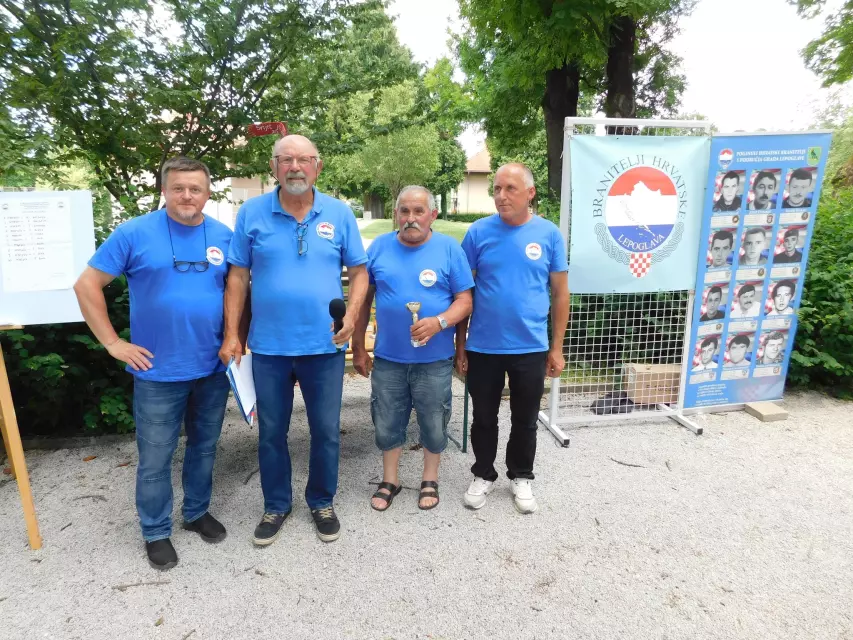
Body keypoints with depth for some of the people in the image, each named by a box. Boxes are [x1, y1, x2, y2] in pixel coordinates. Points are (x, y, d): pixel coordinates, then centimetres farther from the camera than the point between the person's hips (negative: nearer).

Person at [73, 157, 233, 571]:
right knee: (155, 458, 9)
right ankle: (156, 532, 29)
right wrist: (113, 343, -8)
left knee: (204, 447, 18)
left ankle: (198, 512, 38)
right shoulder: (134, 233, -8)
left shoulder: (224, 236, 1)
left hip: (214, 368, 3)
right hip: (158, 371, -3)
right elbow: (87, 285, -4)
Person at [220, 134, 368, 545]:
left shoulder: (340, 214, 1)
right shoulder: (251, 213, 0)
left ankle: (322, 503, 35)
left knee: (326, 431, 11)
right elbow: (238, 277, 2)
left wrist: (351, 316, -12)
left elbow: (358, 271, 4)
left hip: (324, 345, 0)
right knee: (271, 432, 14)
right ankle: (276, 505, 36)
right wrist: (231, 335, -3)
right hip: (269, 346, 1)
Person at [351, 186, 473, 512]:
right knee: (387, 423, 14)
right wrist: (358, 347, 7)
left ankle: (430, 481, 35)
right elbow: (363, 298, 7)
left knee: (433, 424, 13)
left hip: (434, 359, -1)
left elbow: (465, 300, -5)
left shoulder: (449, 248, -4)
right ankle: (389, 480, 36)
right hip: (387, 357, 2)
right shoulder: (379, 247, 2)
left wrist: (439, 322, -24)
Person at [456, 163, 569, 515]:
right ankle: (483, 475, 36)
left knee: (525, 420, 16)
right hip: (483, 347, 0)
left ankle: (521, 477, 38)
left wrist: (556, 348, 1)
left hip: (531, 348, 1)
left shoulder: (549, 234, -2)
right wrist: (460, 345, -1)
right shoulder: (479, 231, -4)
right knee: (484, 418, 15)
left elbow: (560, 293, 3)